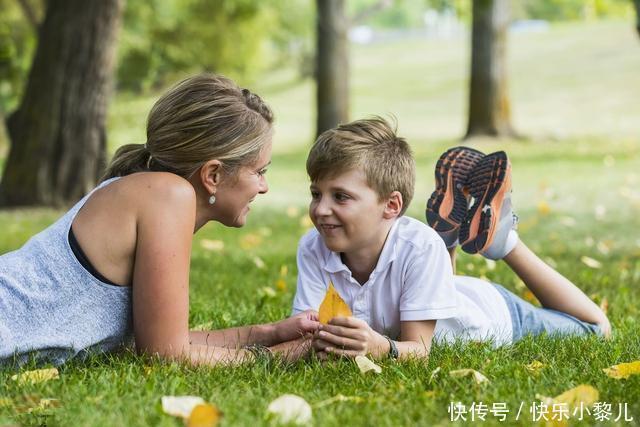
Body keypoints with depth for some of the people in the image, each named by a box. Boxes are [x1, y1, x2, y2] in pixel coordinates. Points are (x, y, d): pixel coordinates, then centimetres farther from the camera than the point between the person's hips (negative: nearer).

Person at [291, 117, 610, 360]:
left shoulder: (419, 246, -41)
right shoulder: (312, 249, -31)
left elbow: (418, 348, -39)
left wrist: (381, 347, -61)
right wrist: (321, 340, -58)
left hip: (492, 315, -3)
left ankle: (501, 237, 22)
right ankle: (449, 231, 24)